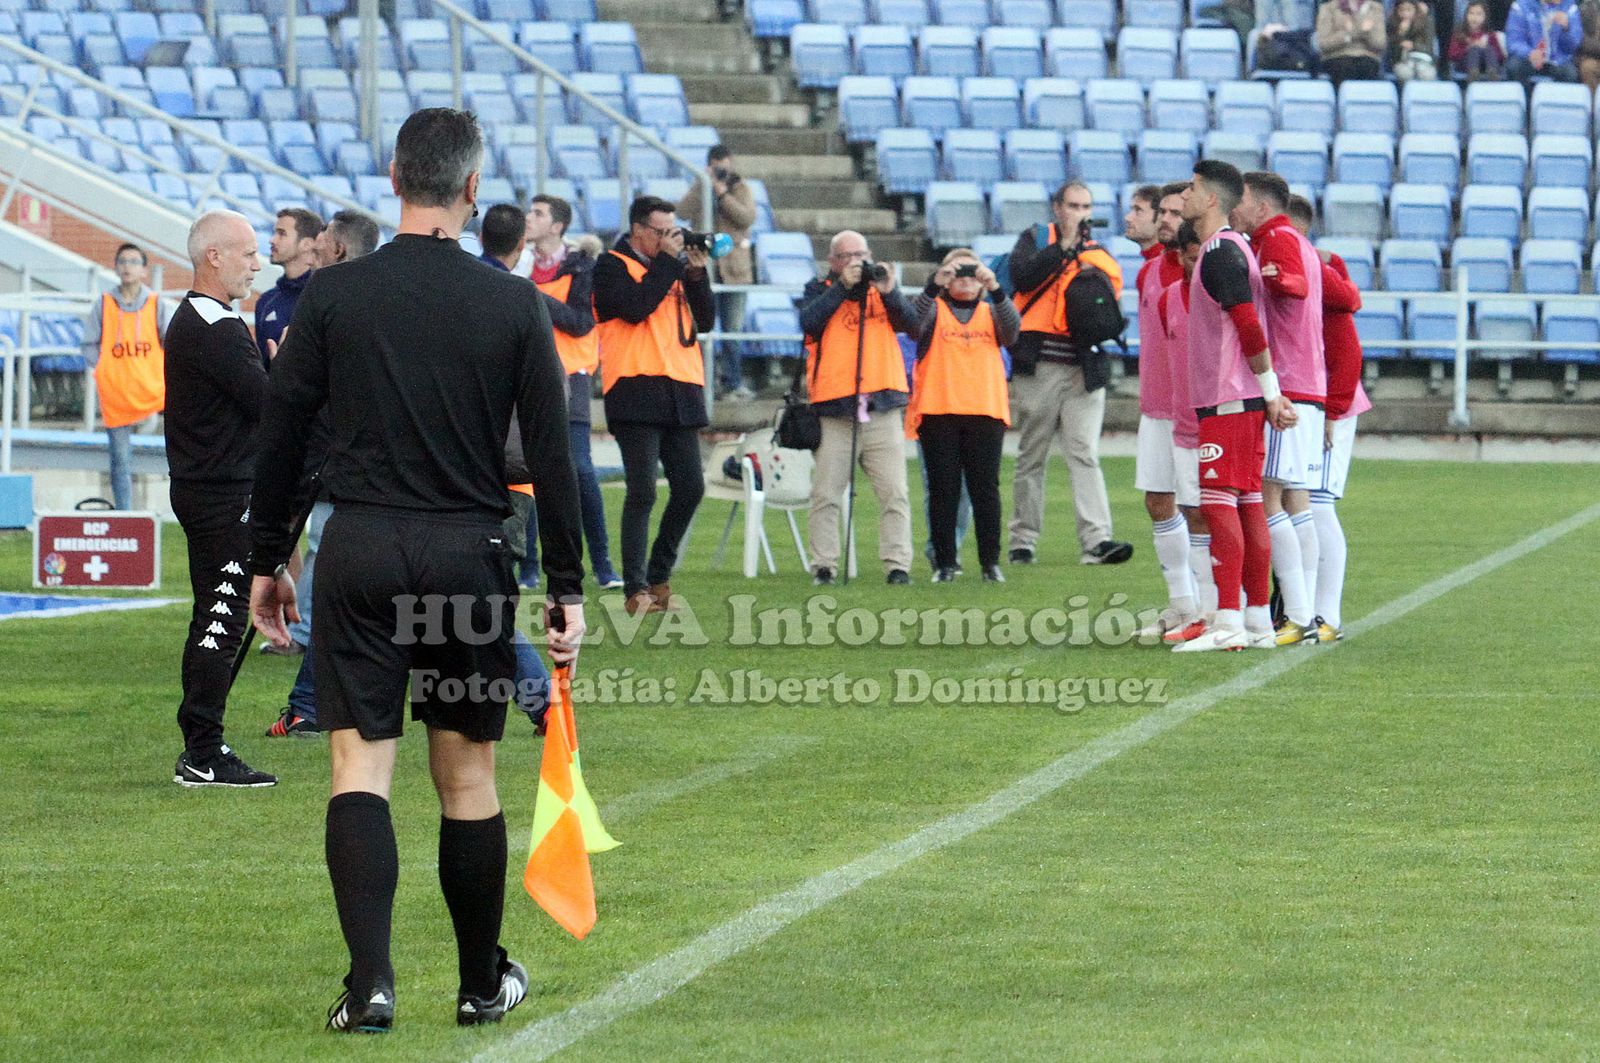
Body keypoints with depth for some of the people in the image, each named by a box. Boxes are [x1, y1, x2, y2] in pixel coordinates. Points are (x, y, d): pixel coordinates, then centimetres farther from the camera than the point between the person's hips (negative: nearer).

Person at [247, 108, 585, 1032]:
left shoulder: (332, 296, 0)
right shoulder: (514, 305, -2)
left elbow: (281, 437, 3)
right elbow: (552, 454, -1)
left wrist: (269, 560, 13)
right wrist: (567, 589, 5)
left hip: (360, 552, 0)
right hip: (471, 554, 0)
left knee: (360, 766, -1)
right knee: (468, 775, 11)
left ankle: (371, 979, -14)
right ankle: (483, 984, 22)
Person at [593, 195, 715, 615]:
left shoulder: (673, 267, 20)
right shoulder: (612, 266, 1)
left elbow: (705, 321, 15)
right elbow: (635, 306, -17)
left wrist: (696, 273, 3)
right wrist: (669, 260, -10)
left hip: (681, 391, 7)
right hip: (637, 388, -7)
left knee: (690, 487, 4)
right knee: (642, 492, -10)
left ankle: (658, 578, 17)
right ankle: (636, 589, -8)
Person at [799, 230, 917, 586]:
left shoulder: (882, 287, 16)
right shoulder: (818, 290, 11)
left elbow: (912, 324, 2)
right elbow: (809, 322, -9)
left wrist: (888, 292, -12)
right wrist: (843, 286, -11)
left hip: (883, 411, 2)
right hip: (834, 412, -2)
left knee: (895, 493, -3)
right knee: (825, 495, -3)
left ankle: (897, 565, -1)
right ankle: (823, 566, 1)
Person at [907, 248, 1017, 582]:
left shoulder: (990, 313, 16)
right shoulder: (935, 309, 11)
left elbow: (1012, 326, -6)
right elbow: (915, 321, -11)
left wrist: (994, 288, -19)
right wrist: (934, 285, -23)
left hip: (986, 412, 1)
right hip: (938, 413, -1)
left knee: (985, 488, -1)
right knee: (943, 489, -1)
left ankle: (991, 561, 3)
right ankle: (944, 562, 3)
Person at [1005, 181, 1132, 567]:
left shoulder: (1100, 256, 16)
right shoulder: (1036, 240, 9)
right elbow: (1022, 275, -11)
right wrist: (1065, 246, -13)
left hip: (1084, 371, 1)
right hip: (1039, 367, -1)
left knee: (1085, 455, -9)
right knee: (1031, 457, 5)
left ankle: (1097, 540, -18)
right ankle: (1023, 541, 13)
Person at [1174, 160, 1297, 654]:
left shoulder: (1220, 252, -13)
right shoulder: (1231, 248, 19)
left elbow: (1249, 326, -18)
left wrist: (1271, 393, -16)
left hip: (1227, 399, -10)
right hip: (1243, 399, 10)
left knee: (1219, 501, -12)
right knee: (1247, 502, 9)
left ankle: (1228, 622, -16)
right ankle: (1259, 621, 11)